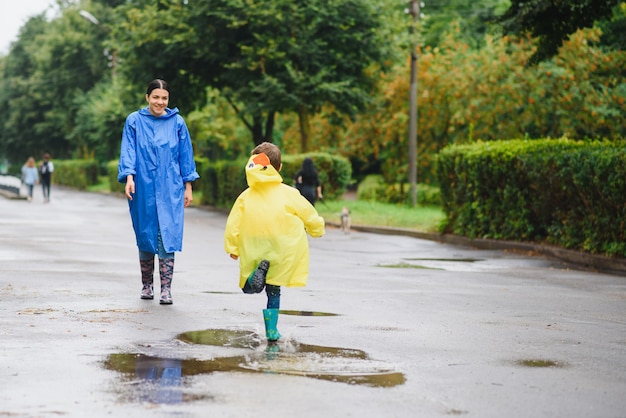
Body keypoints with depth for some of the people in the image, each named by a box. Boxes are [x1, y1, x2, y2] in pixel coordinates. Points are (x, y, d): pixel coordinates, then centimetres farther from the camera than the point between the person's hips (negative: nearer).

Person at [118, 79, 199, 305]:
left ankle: (166, 289, -8)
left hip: (170, 189, 0)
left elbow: (185, 155, 8)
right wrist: (129, 178, -17)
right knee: (145, 237, 8)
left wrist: (188, 187, 7)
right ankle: (147, 285, 22)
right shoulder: (134, 121, 2)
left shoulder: (177, 122, 5)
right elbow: (128, 151, -2)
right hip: (143, 190, 0)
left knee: (167, 237, -8)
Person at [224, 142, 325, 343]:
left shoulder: (246, 196, 1)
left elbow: (233, 224, -3)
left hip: (254, 252, 0)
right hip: (283, 253, 0)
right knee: (274, 290, 14)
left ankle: (259, 272, -18)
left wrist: (232, 248, 6)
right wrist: (317, 229, 30)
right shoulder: (289, 194, 0)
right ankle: (271, 331, 12)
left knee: (248, 288, 15)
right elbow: (310, 216, 10)